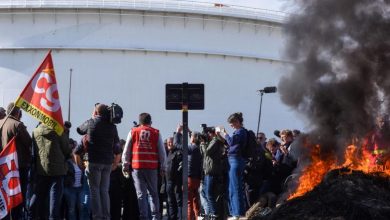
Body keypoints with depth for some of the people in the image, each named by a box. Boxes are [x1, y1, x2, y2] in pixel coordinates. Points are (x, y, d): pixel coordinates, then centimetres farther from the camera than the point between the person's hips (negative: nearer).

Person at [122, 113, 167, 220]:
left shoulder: (133, 132, 6)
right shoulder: (156, 133, 5)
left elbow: (126, 151, 6)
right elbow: (162, 152, 6)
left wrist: (125, 166, 11)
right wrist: (163, 168, 12)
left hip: (137, 167, 0)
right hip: (152, 167, 0)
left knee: (141, 194, 3)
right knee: (153, 193, 11)